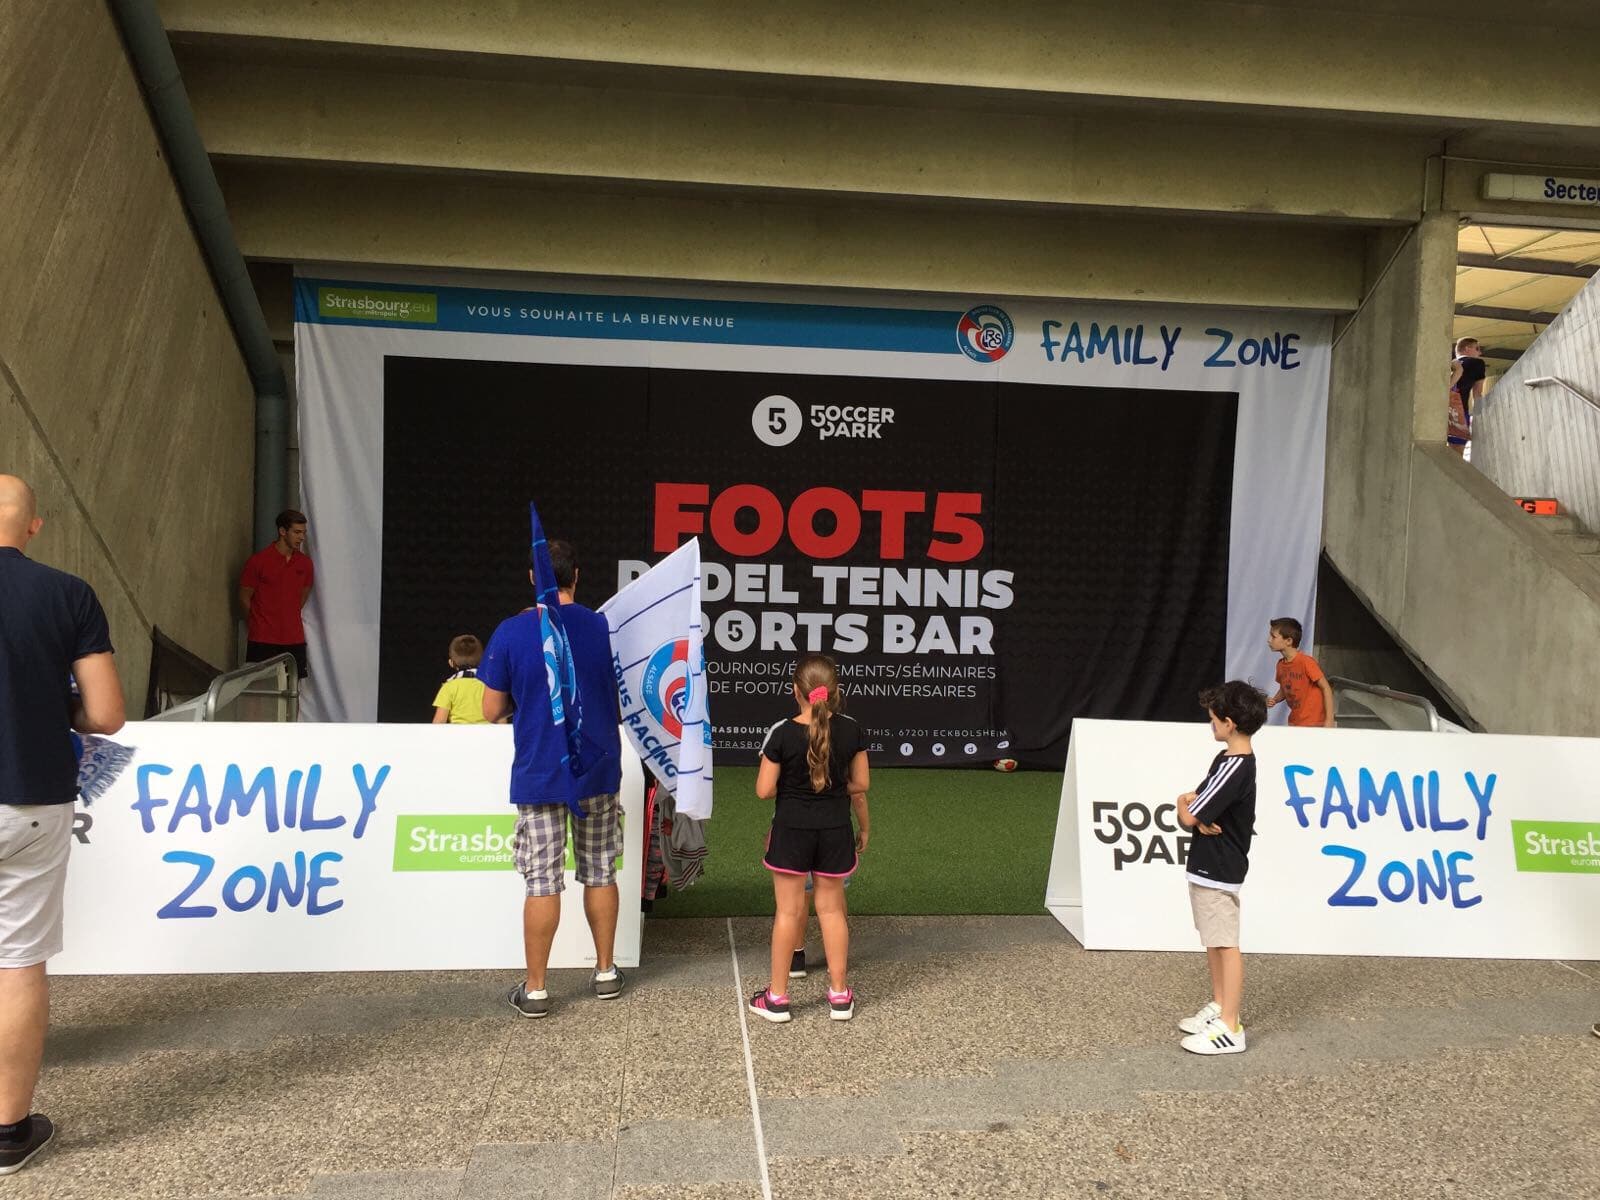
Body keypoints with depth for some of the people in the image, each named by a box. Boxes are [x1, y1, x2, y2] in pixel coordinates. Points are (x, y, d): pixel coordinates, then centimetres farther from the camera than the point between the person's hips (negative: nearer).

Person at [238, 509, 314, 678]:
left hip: (294, 640, 4)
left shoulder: (305, 562, 6)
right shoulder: (258, 561, -6)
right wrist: (259, 624, 9)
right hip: (262, 640, -4)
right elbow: (244, 598, 2)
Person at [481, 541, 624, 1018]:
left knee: (542, 883, 4)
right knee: (600, 872, 16)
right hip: (598, 769, 2)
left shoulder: (512, 632, -10)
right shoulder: (604, 628, -4)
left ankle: (535, 990, 12)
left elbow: (491, 711, -3)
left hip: (540, 775, -2)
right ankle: (606, 972, 26)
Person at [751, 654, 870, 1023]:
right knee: (832, 909, 14)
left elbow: (764, 790, -12)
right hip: (835, 830, 2)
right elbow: (860, 784, 1)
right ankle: (840, 995, 21)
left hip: (791, 830, -2)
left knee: (788, 911, 8)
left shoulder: (782, 733, -16)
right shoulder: (850, 730, -7)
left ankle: (777, 996, 17)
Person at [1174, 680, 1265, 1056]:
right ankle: (1219, 1008, 31)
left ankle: (1230, 1029, 2)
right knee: (1213, 942, 19)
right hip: (1208, 867, 10)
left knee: (1226, 945, -4)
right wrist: (1196, 812, -8)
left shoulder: (1235, 768, -22)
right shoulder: (1226, 759, 10)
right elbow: (1193, 802, 13)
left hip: (1219, 871, -10)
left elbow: (1187, 816, -22)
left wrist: (1186, 807, -1)